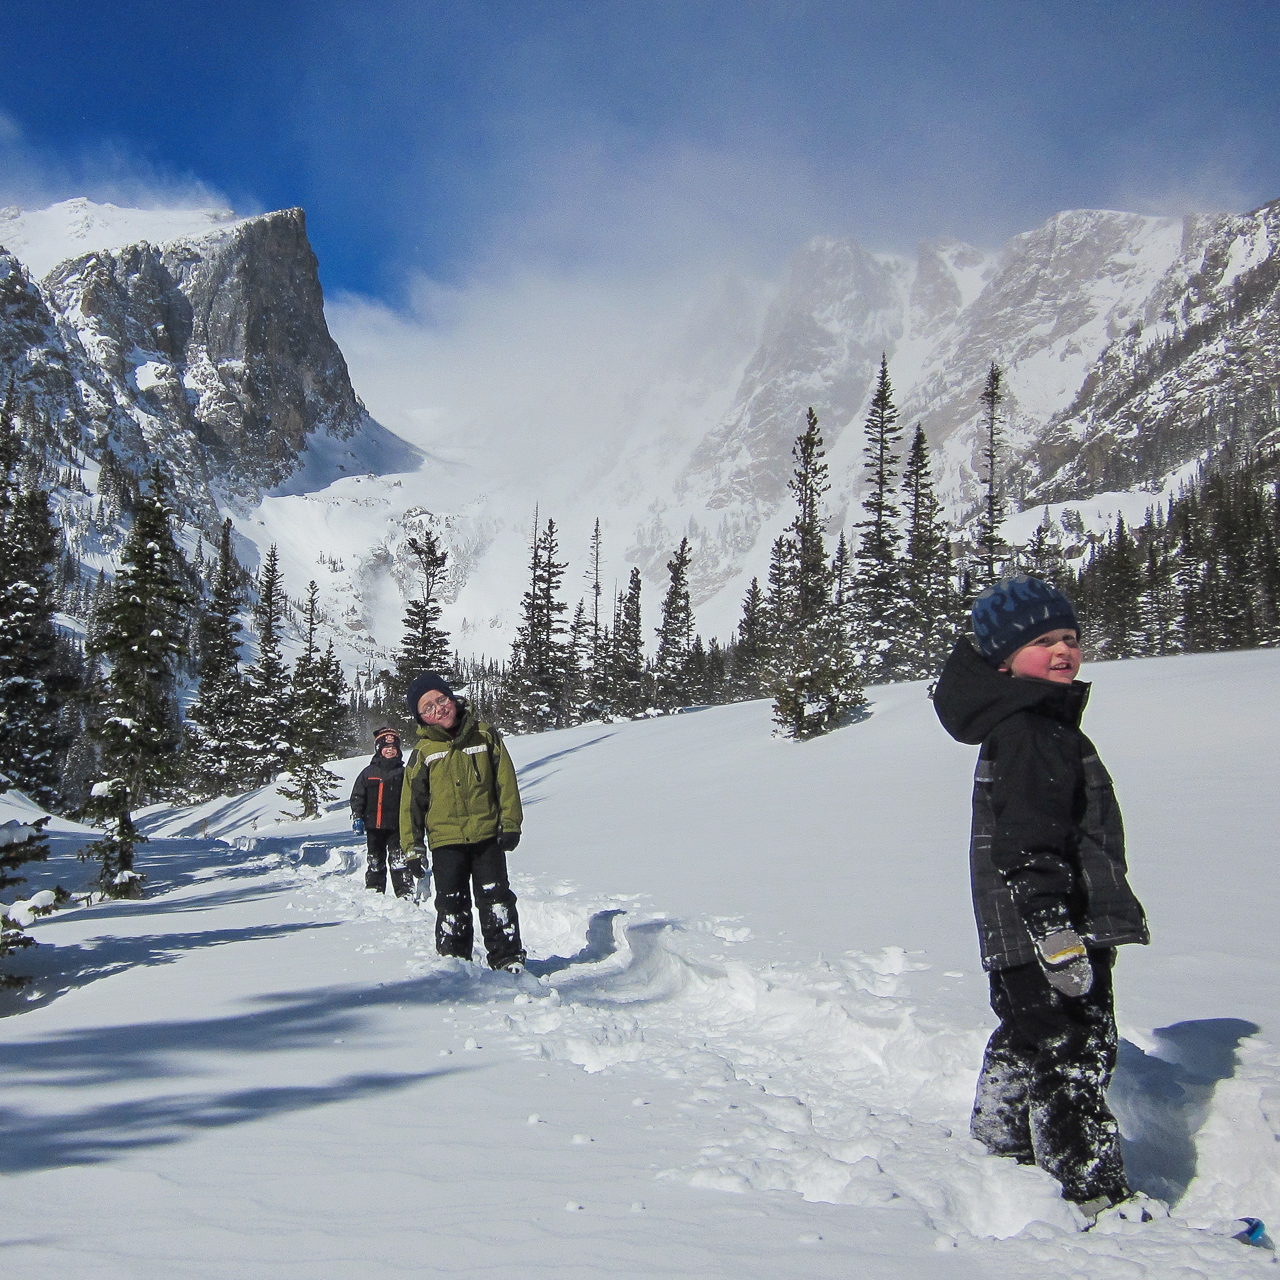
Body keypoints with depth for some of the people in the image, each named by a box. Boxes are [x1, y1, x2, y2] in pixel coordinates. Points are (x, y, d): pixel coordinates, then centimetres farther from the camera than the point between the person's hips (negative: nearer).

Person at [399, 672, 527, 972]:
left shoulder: (485, 736, 2)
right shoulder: (422, 752, 2)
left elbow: (506, 781, 3)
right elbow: (412, 800, 6)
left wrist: (510, 824, -1)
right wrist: (411, 842, 2)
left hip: (487, 835, 0)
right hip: (445, 840, 1)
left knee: (496, 898, 1)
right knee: (451, 904, 6)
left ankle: (508, 958, 11)